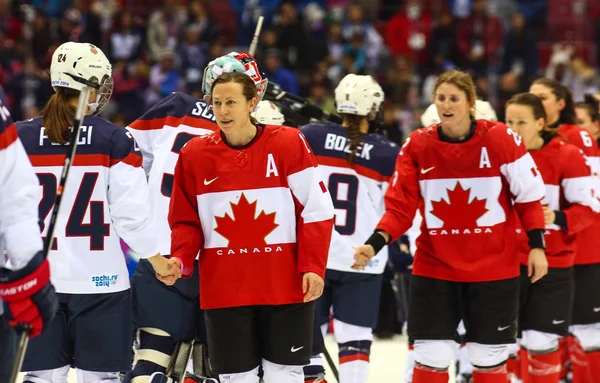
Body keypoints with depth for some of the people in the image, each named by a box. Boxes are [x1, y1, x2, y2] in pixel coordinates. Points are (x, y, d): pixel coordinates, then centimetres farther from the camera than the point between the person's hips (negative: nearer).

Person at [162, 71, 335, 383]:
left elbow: (316, 210, -4)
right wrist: (180, 259, -11)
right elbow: (186, 220, 6)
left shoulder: (289, 144, -6)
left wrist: (313, 266, -10)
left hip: (285, 286, -1)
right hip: (224, 289, 2)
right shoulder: (194, 155, 0)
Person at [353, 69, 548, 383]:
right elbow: (400, 206, -5)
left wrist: (536, 245, -4)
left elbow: (528, 195, 0)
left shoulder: (501, 139, -9)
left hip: (493, 268, -1)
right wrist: (376, 243, -19)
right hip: (434, 268, 1)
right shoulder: (417, 146, -5)